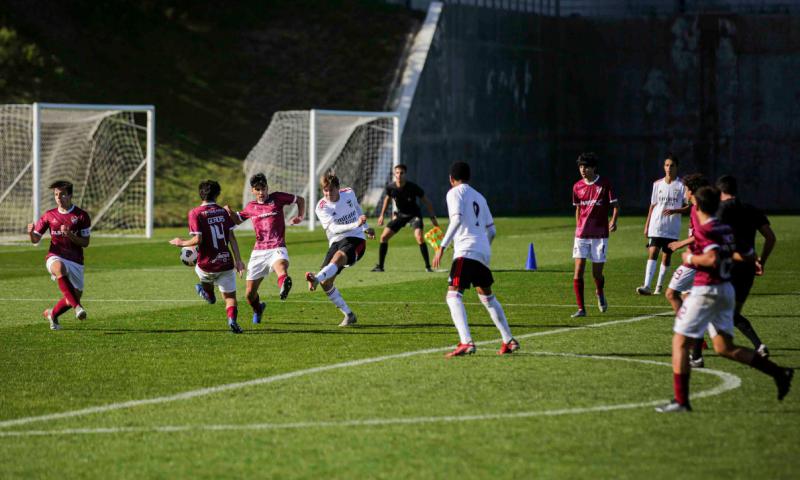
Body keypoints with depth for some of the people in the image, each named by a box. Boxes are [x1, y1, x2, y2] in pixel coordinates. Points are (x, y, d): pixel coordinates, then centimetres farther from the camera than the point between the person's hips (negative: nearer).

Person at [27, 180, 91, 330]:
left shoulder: (81, 216, 0)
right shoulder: (49, 216, 5)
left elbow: (85, 243, -2)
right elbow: (36, 240, 8)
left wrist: (70, 235, -19)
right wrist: (31, 232, -15)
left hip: (75, 260, 1)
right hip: (55, 257, -1)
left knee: (75, 296, 4)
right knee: (60, 268, -39)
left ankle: (52, 314, 36)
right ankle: (77, 307, -45)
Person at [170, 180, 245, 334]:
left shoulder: (195, 213, -8)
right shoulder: (223, 211, 5)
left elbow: (198, 240, -17)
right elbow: (232, 237, 2)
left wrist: (182, 243, 1)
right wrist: (238, 260, 5)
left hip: (207, 266, -2)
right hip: (226, 262, 2)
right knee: (230, 296, 8)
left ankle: (209, 295, 57)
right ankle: (232, 319, -18)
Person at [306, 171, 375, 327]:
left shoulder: (349, 193, 0)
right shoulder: (322, 208, -8)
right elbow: (334, 228, -24)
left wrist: (366, 228, 35)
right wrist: (356, 224, -38)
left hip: (355, 239, -2)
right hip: (336, 242, 2)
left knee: (338, 257, -35)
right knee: (326, 282, -10)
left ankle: (316, 278, -62)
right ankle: (349, 315, 1)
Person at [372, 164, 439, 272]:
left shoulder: (413, 187, -23)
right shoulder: (391, 187, -13)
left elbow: (426, 201, -11)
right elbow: (387, 198, 11)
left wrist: (433, 217, -11)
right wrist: (382, 215, 14)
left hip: (414, 214, -4)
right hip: (400, 215, 4)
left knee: (419, 237, -27)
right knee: (384, 236, -3)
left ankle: (428, 266, -18)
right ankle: (380, 266, 11)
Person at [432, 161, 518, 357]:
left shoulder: (455, 193, 1)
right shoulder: (479, 197, 22)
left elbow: (457, 219, -15)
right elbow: (491, 230, 21)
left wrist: (442, 247, -18)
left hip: (466, 251, -8)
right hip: (483, 252, 8)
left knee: (453, 295, -15)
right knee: (487, 296, 23)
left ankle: (466, 342, -33)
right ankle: (509, 341, 27)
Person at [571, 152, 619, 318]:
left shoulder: (605, 184, -4)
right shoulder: (577, 187, 7)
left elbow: (615, 205, 0)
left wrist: (613, 221, -16)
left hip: (599, 235, -3)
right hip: (581, 235, 3)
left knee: (597, 273, 2)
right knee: (578, 271, -9)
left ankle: (600, 293, 37)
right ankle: (581, 308, -5)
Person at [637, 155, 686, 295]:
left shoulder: (681, 185, -1)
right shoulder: (657, 184, 8)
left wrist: (674, 211, -18)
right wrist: (646, 225, 12)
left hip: (672, 228, -1)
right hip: (656, 226, 1)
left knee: (667, 256, 6)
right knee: (653, 253, -12)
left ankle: (659, 286, 19)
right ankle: (646, 286, -23)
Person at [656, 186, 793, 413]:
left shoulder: (704, 229, -15)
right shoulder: (725, 228, 11)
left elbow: (713, 259, -25)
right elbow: (740, 256, 17)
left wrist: (690, 258, -11)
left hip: (706, 291, -8)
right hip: (727, 290, 8)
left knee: (680, 342, -2)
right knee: (725, 347, 14)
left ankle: (681, 401, -6)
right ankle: (779, 373, 7)